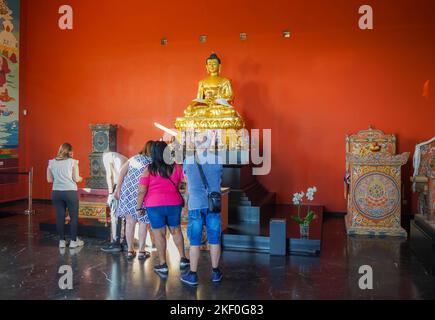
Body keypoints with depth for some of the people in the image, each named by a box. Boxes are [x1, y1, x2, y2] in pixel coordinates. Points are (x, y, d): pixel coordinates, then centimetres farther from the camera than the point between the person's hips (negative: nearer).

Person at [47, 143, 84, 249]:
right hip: (70, 192, -3)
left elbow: (49, 179, 7)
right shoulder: (72, 162, -5)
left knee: (60, 216, 9)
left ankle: (62, 241, 16)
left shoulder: (51, 162, 4)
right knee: (74, 216, 7)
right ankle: (73, 241, 11)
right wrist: (81, 178, 15)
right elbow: (76, 179, -6)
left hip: (56, 192, 4)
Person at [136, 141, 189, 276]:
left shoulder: (148, 170, -9)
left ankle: (163, 265, 14)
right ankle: (183, 259, 23)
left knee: (159, 234, 8)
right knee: (176, 230, 19)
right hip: (174, 204, 3)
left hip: (154, 205, -2)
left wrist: (139, 207, 2)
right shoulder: (175, 167, -3)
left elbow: (142, 191, -9)